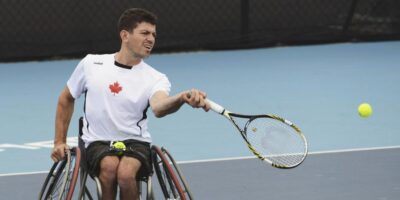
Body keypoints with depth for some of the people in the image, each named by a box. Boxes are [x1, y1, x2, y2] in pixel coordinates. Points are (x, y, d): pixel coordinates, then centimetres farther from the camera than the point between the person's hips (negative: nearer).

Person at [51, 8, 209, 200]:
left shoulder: (155, 78, -3)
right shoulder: (91, 64, 3)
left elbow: (158, 107, -28)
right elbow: (66, 98, 19)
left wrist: (182, 98, -50)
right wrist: (59, 141, 15)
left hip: (135, 142, 0)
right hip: (98, 143, 1)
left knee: (126, 173, -33)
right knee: (110, 166, -34)